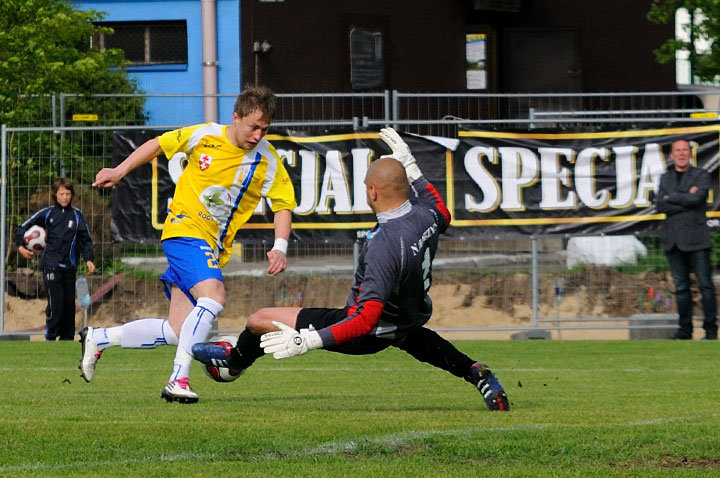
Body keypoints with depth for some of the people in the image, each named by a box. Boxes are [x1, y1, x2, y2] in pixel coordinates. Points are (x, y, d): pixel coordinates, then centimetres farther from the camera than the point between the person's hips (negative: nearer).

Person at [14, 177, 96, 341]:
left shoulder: (77, 215, 6)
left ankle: (67, 336, 15)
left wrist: (89, 259, 1)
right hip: (51, 265, -3)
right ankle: (50, 336, 0)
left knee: (69, 302, 5)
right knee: (56, 302, -10)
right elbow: (24, 227, 9)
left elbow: (85, 239, 11)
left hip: (70, 266, 3)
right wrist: (20, 246, -3)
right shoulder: (47, 214, 1)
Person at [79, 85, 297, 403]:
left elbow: (283, 205, 4)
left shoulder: (267, 160, -2)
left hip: (213, 249, 5)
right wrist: (120, 171, 2)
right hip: (185, 229, -5)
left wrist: (280, 248, -10)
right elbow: (157, 145, 8)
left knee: (177, 332, 2)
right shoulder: (204, 136, -8)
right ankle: (178, 380, -27)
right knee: (213, 299, -30)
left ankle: (97, 339, 21)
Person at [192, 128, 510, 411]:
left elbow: (367, 320, -40)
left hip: (371, 335, -7)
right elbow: (443, 215, 14)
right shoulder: (426, 215, -16)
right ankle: (477, 375, 30)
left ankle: (235, 360, 37)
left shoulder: (384, 247, -38)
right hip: (410, 317, 7)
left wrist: (307, 341, -41)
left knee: (259, 320, 4)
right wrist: (410, 164, 13)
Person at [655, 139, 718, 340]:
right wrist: (686, 199, -7)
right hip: (673, 239, 4)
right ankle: (685, 329, 8)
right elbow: (660, 205, 0)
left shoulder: (701, 176, 3)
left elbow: (696, 199, -14)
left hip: (695, 239, -4)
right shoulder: (665, 178, 15)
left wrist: (672, 197, -4)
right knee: (681, 287, 4)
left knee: (705, 284, -5)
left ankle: (711, 329, -2)